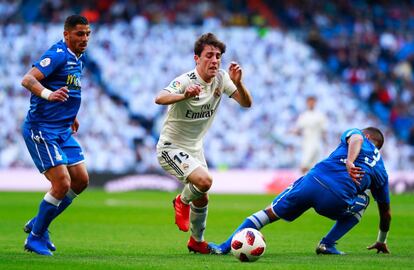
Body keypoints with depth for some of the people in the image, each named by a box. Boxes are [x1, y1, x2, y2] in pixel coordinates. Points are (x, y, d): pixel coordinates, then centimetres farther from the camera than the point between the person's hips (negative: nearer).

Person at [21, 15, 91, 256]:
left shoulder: (79, 58, 12)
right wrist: (48, 94, -46)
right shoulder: (58, 55, -17)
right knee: (62, 183, -14)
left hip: (63, 130, 9)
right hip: (41, 130, -9)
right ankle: (35, 237, 2)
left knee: (81, 180, 6)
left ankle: (39, 224, 20)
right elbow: (28, 79, -29)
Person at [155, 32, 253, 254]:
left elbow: (246, 103, -12)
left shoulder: (221, 79, -5)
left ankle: (197, 241, 37)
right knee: (204, 180, -28)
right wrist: (185, 95, -64)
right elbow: (160, 99, -44)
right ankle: (182, 202, 4)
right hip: (171, 147, -7)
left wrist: (237, 83, -32)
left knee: (202, 198, 14)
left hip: (195, 148, 7)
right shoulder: (186, 81, -25)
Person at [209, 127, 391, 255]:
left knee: (270, 212, 17)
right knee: (361, 203, 33)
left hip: (313, 181, 0)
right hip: (337, 200, 0)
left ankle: (224, 247, 9)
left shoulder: (355, 133, 25)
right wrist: (381, 242, 49)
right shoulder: (381, 170, 29)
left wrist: (349, 162, -21)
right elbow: (385, 212, 36)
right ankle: (327, 244, 17)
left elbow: (356, 138, -3)